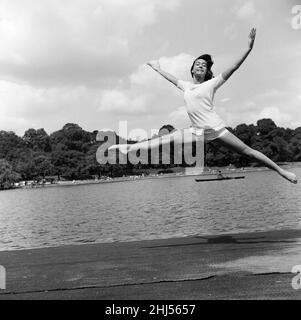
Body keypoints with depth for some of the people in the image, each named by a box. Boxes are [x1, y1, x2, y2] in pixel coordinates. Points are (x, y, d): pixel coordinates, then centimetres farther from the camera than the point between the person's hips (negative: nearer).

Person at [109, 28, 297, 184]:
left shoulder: (211, 84, 0)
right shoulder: (186, 86, 14)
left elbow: (234, 68, -7)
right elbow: (172, 79, 31)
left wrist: (249, 47, -14)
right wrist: (158, 69, 43)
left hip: (216, 129, -4)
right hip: (197, 132, 4)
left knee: (247, 152, -3)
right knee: (164, 140, -3)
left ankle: (282, 171, 5)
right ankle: (131, 148, -3)